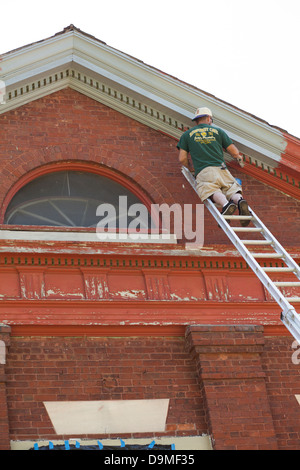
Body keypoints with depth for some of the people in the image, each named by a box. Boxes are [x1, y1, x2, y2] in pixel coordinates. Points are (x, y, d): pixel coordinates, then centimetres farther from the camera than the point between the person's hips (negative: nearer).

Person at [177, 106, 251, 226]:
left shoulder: (187, 135, 22)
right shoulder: (218, 131, 23)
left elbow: (182, 159, 15)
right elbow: (234, 152, 22)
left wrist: (189, 168, 36)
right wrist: (239, 158, 45)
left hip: (203, 171, -2)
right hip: (222, 169, 2)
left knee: (212, 191, -22)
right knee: (232, 190, -3)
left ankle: (225, 203, -55)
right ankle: (239, 199, -39)